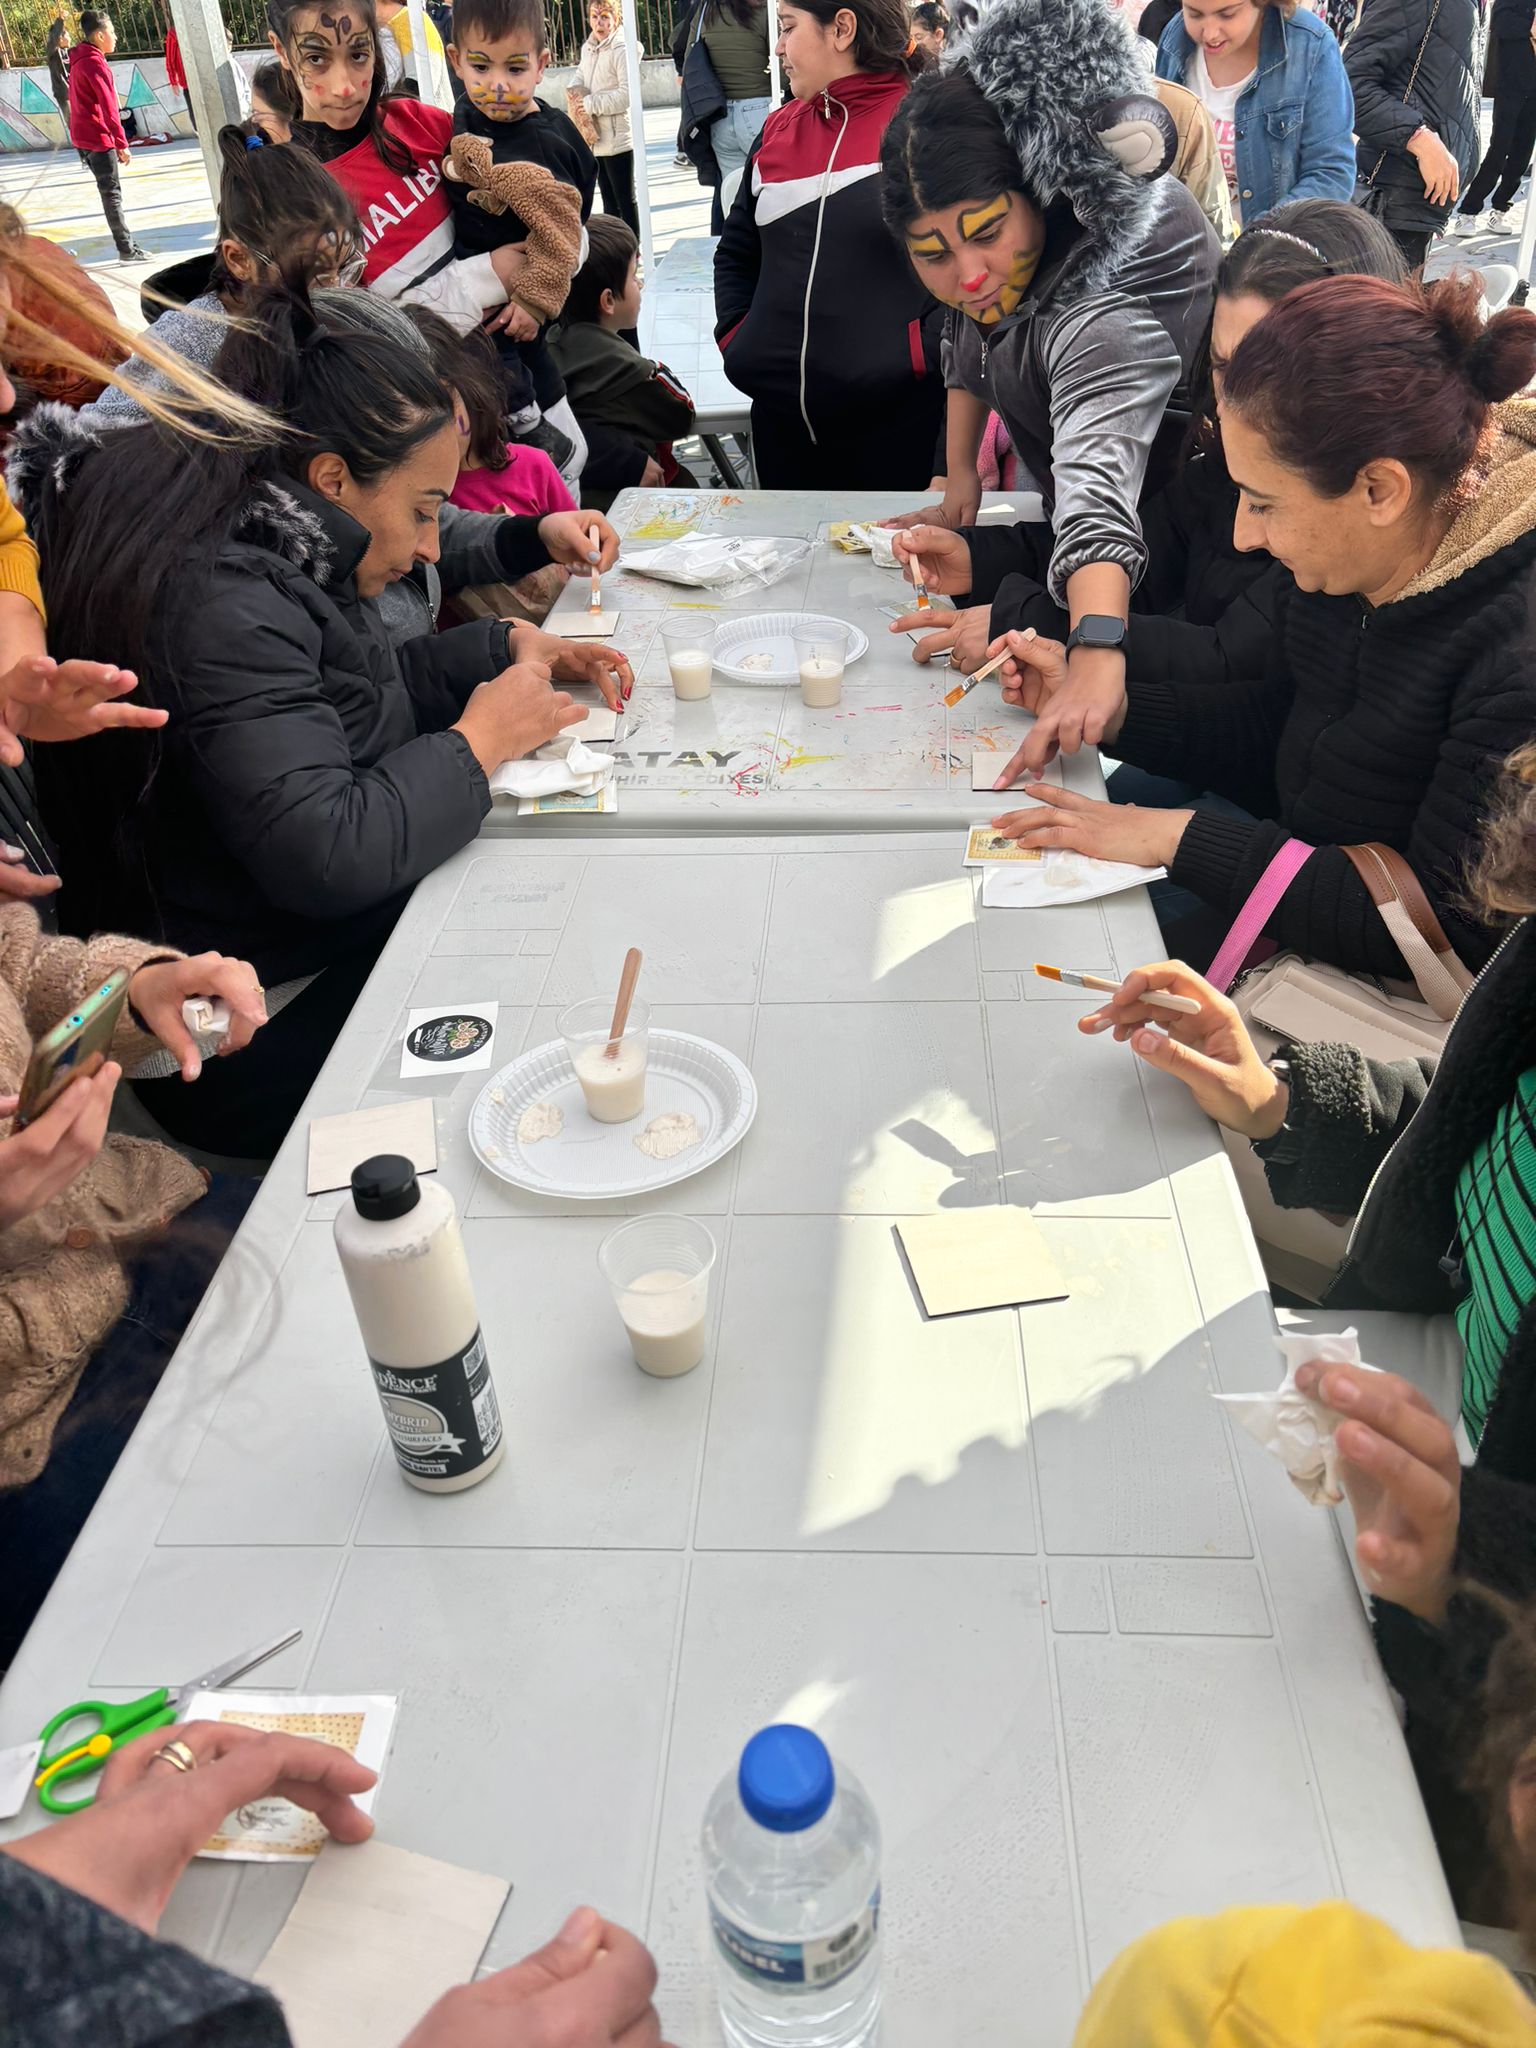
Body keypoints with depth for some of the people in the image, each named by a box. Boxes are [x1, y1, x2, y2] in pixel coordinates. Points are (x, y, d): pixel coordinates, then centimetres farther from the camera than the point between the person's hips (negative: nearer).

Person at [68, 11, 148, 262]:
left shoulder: (79, 61, 15)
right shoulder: (95, 63, -15)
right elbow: (108, 106, -21)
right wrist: (122, 143, -20)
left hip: (83, 136, 9)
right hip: (98, 137, -9)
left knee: (109, 191, 13)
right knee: (112, 193, -7)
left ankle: (126, 244, 16)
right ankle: (127, 250, -6)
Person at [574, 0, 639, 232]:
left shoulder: (621, 50, -12)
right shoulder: (588, 48, 9)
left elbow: (627, 94, -20)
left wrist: (591, 104, -17)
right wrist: (576, 88, 2)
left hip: (617, 138, -8)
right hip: (596, 137, 8)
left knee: (625, 200, -2)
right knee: (608, 200, 15)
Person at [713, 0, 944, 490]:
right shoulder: (777, 131, 14)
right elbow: (736, 253, 23)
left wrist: (925, 350, -15)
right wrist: (736, 336, 8)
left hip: (899, 420, -5)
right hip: (779, 420, 5)